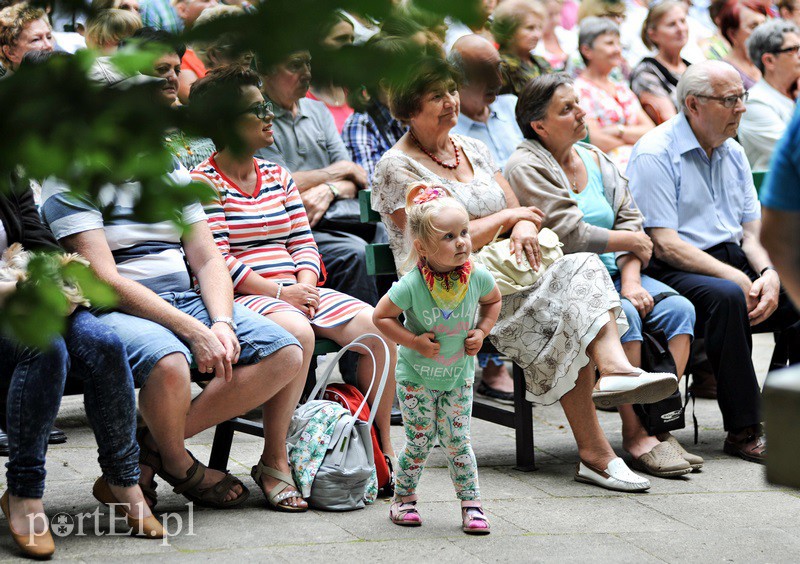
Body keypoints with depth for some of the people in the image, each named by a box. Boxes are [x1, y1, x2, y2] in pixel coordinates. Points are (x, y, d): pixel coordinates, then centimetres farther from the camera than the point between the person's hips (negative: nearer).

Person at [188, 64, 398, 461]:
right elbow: (216, 261, -12)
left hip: (294, 291, 7)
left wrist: (305, 285, -5)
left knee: (376, 327, -14)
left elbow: (303, 242, 16)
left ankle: (382, 444, -6)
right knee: (298, 332, -37)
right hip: (242, 297, -7)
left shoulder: (277, 176, 20)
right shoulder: (204, 182, -3)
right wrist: (279, 292, -16)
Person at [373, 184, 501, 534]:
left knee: (457, 440, 2)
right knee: (419, 441, 4)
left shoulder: (477, 277, -16)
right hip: (416, 376, -2)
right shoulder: (411, 285, -26)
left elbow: (493, 301, 7)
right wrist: (414, 341, -22)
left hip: (459, 374, 2)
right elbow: (381, 316, -13)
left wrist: (481, 332, -7)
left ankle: (471, 504, 13)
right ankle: (404, 499, 25)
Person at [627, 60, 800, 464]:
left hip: (732, 261, 8)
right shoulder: (655, 153, -9)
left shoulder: (732, 153, 16)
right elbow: (665, 245, -16)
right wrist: (736, 277, -21)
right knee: (726, 297, -37)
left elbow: (753, 230, 13)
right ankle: (742, 431, -30)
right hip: (673, 272, -8)